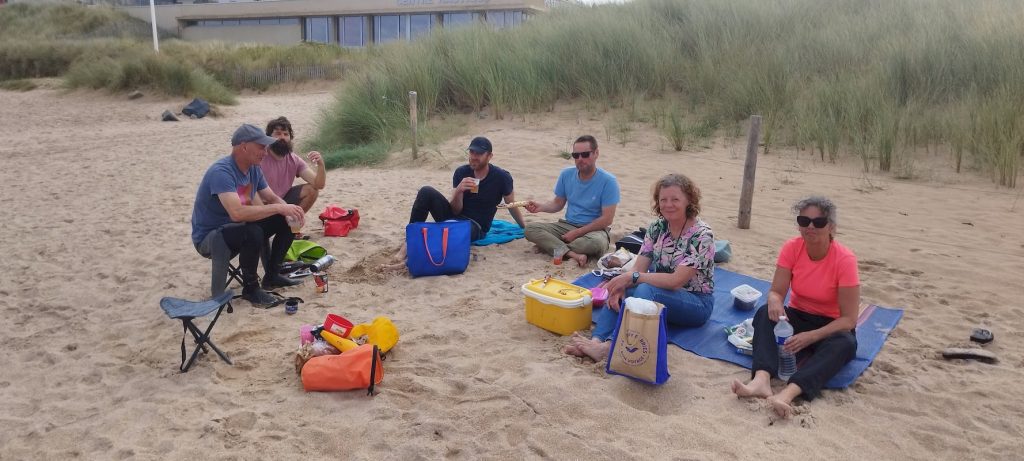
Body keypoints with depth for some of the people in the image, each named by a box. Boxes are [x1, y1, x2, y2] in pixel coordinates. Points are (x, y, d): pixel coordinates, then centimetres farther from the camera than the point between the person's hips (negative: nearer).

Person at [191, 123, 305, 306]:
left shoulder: (254, 169, -1)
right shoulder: (221, 172, -29)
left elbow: (272, 198, 4)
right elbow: (237, 213, -41)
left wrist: (289, 211, -19)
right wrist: (278, 208, -35)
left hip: (237, 228, 8)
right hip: (208, 237, -8)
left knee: (286, 222, -1)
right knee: (253, 232, -36)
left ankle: (271, 275, 11)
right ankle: (250, 287, -15)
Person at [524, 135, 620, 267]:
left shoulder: (608, 181, -12)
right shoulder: (566, 175, 3)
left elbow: (607, 219, -14)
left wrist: (577, 233, -16)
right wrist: (541, 207, -9)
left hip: (593, 229, -4)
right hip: (567, 225, 5)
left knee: (597, 242, -41)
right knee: (530, 229, -18)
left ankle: (554, 248, -18)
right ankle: (574, 254, -34)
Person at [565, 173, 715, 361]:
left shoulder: (702, 235, -18)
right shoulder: (657, 228, 0)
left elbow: (676, 280, -25)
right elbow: (639, 267, -5)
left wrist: (632, 277, -26)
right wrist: (621, 284, -26)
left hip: (696, 302, -6)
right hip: (662, 291, 6)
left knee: (645, 290, -34)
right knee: (618, 292, -21)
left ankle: (609, 347, -47)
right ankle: (596, 340, -41)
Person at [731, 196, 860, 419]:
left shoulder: (844, 259, -19)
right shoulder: (792, 248, -10)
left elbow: (849, 319, -20)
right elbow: (777, 291, -11)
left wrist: (811, 336, -34)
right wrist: (774, 303, -37)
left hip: (831, 326, -2)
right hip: (798, 318, 3)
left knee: (844, 344, -36)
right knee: (766, 313, -28)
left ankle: (787, 394, -55)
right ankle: (761, 380, -49)